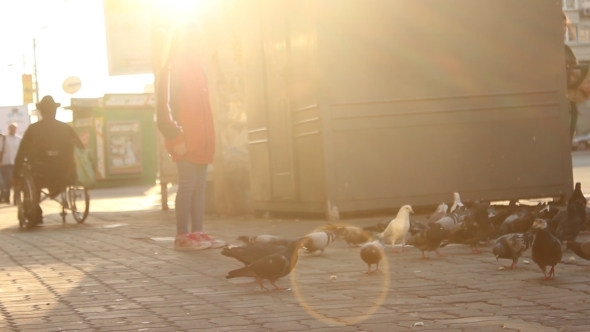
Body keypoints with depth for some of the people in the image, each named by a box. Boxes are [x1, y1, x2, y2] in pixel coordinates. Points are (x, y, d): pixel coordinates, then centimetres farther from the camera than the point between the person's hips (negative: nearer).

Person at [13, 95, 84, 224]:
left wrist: (16, 175, 7)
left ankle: (34, 214, 29)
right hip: (64, 177, 1)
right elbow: (82, 149, 5)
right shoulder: (66, 128, 1)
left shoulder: (33, 129, -2)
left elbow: (21, 154, -1)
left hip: (40, 176, 0)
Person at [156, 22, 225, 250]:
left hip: (201, 140, 8)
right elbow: (165, 105, -13)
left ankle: (197, 232, 11)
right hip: (184, 141, -8)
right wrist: (176, 137, -20)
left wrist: (209, 138, 17)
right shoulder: (172, 69, -5)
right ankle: (182, 236, -8)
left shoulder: (197, 70, 20)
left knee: (199, 186, 8)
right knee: (187, 184, -9)